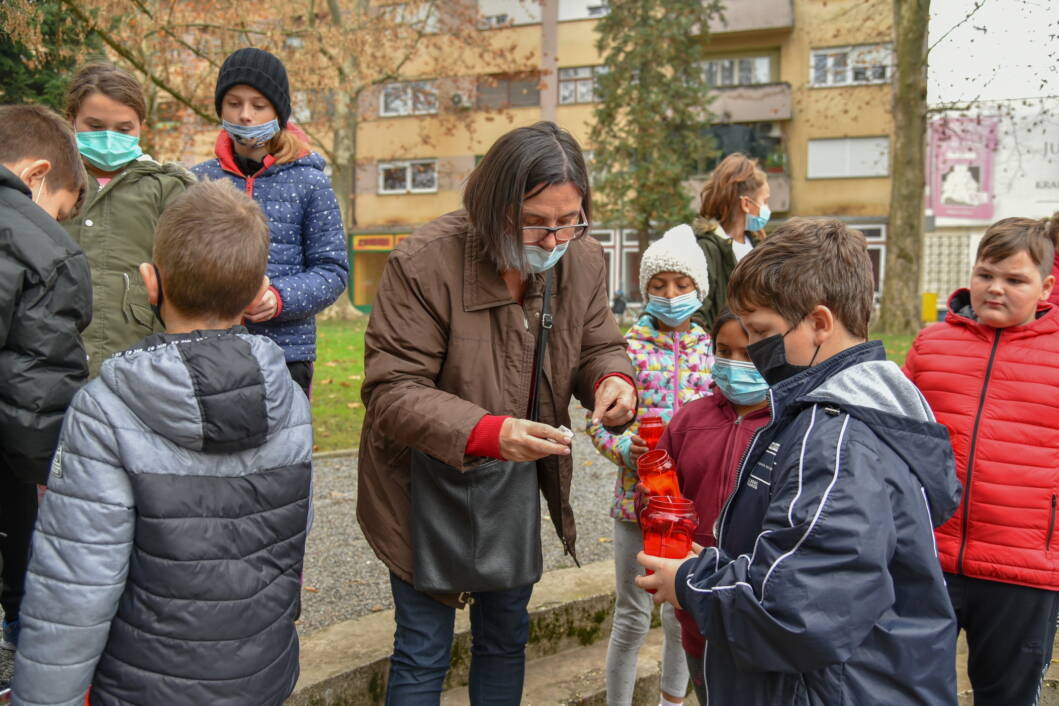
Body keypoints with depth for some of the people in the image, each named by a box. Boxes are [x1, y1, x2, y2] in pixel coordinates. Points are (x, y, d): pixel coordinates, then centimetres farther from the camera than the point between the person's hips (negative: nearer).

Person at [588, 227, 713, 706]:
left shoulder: (710, 348, 2)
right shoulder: (628, 346, -4)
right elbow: (598, 420, -4)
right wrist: (622, 447, -22)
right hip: (637, 494, -2)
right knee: (632, 617, 7)